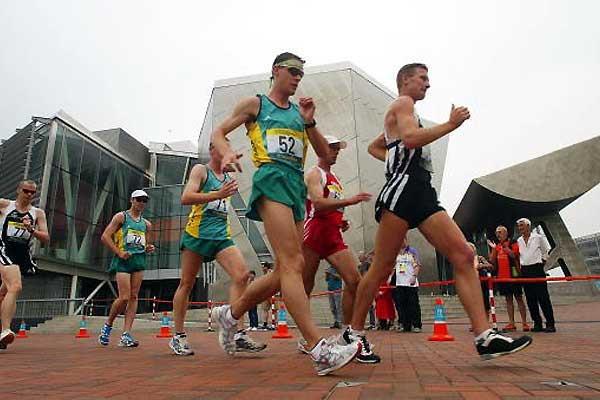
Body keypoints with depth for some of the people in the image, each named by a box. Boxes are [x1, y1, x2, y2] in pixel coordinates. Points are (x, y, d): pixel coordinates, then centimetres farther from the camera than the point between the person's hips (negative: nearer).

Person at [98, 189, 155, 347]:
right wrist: (119, 252, -13)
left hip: (139, 259, 5)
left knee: (134, 297, -1)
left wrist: (149, 248, 3)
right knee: (124, 297, -11)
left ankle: (126, 334, 1)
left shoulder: (146, 224, 18)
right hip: (123, 259, -5)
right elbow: (105, 237, -5)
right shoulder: (121, 216, 3)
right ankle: (107, 325, 15)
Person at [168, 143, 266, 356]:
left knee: (242, 275, -15)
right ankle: (178, 336, 18)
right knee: (186, 284, 4)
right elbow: (185, 198, -15)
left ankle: (238, 334, -15)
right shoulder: (200, 170, 1)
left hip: (222, 235, 5)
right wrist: (218, 195, -24)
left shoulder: (228, 177, 19)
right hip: (197, 233, -5)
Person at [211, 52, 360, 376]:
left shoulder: (300, 111, 24)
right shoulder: (255, 104, 12)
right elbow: (218, 133, 11)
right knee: (292, 263, -20)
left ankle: (229, 314, 24)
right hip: (272, 179, -7)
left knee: (288, 269, 4)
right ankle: (320, 350, -23)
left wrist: (309, 122, 5)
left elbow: (325, 153, 20)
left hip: (296, 185, 7)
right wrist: (227, 151, -11)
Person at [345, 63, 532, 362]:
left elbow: (373, 147, 39)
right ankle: (354, 333, 5)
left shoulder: (403, 112, 32)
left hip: (423, 194, 10)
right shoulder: (402, 103, 4)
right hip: (403, 189, -10)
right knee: (382, 268, -7)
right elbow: (411, 138, -17)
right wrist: (451, 124, -8)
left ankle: (484, 337, -6)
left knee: (463, 255, -4)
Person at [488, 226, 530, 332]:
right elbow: (492, 261, 7)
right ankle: (511, 323, 14)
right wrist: (493, 248, -4)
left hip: (513, 275, -6)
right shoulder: (497, 246, 13)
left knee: (519, 298, 1)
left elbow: (514, 255, -18)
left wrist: (506, 247, -28)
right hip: (501, 276, 6)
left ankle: (524, 323, 6)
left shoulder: (513, 243, -3)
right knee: (508, 299, 10)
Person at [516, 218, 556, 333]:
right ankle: (537, 323, 11)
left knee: (543, 297, -7)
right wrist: (520, 270, 9)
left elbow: (545, 253, 8)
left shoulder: (538, 237, 1)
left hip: (537, 269, -4)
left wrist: (541, 266, 4)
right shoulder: (518, 241, 11)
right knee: (530, 298, 4)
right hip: (525, 271, 4)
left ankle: (550, 324, -3)